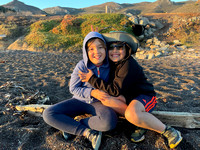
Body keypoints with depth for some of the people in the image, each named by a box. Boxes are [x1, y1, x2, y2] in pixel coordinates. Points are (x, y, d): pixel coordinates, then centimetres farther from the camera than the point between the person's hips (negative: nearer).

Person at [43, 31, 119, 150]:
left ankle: (70, 125, -13)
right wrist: (91, 92, -25)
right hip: (80, 100, 0)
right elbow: (73, 88, -9)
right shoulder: (81, 67, -17)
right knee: (48, 114, -19)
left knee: (110, 121, -35)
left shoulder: (109, 64, -12)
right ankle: (87, 132, -17)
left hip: (98, 102, 0)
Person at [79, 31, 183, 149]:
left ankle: (168, 131, -14)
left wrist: (92, 79, -24)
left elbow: (115, 90, -27)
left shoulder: (129, 65, -24)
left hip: (146, 96, -8)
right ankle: (141, 122, -10)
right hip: (129, 97, 8)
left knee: (131, 114, -40)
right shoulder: (114, 63, 2)